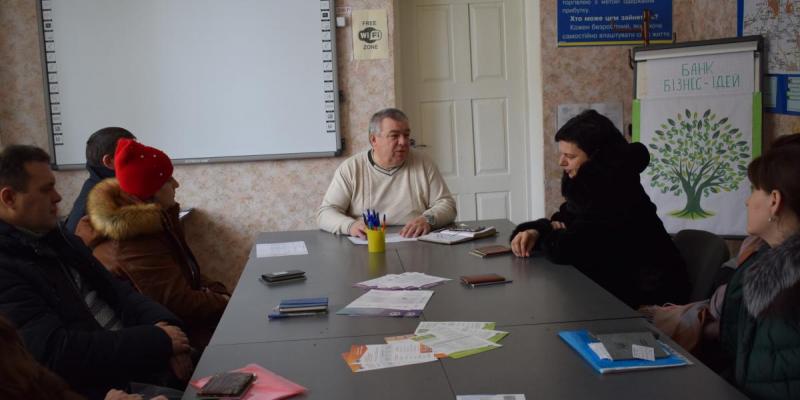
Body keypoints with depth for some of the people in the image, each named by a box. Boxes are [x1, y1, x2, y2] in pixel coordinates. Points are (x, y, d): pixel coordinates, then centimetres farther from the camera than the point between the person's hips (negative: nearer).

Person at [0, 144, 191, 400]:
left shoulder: (54, 237, 12)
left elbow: (114, 290, 10)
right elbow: (57, 352, -25)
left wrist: (162, 323, -11)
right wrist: (158, 340, -22)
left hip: (133, 356, 8)